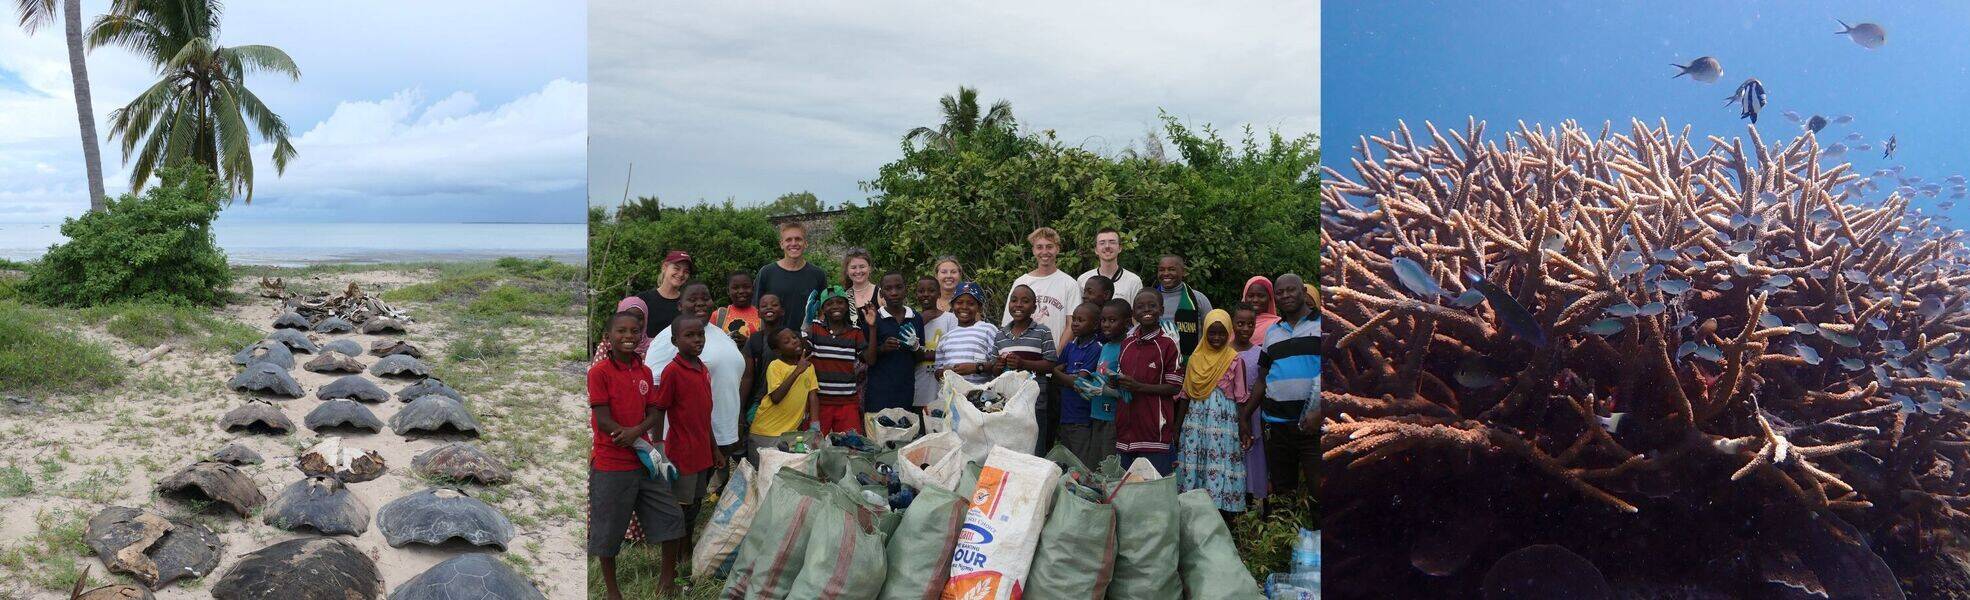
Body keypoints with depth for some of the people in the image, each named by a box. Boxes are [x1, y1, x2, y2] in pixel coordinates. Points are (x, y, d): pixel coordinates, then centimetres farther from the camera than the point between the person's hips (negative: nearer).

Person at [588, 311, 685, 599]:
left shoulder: (645, 372, 7)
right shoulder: (599, 372, -11)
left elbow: (655, 413, 5)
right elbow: (603, 420, -15)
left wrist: (637, 431, -18)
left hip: (644, 461, 6)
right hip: (611, 464, -5)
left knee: (671, 515, 8)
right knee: (608, 530, 6)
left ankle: (667, 573, 27)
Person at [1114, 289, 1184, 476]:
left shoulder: (1167, 344, -7)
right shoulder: (1127, 343, 12)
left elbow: (1174, 387, -9)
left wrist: (1139, 387, -17)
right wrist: (1116, 382, 2)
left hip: (1155, 430, -6)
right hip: (1127, 428, 6)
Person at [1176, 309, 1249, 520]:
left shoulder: (1234, 360, 0)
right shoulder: (1195, 358, 9)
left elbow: (1241, 397, -1)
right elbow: (1186, 395, 12)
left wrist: (1244, 428, -6)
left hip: (1224, 421, -3)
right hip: (1197, 420, 3)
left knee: (1220, 467, -5)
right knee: (1195, 464, 2)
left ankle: (1223, 523, 3)